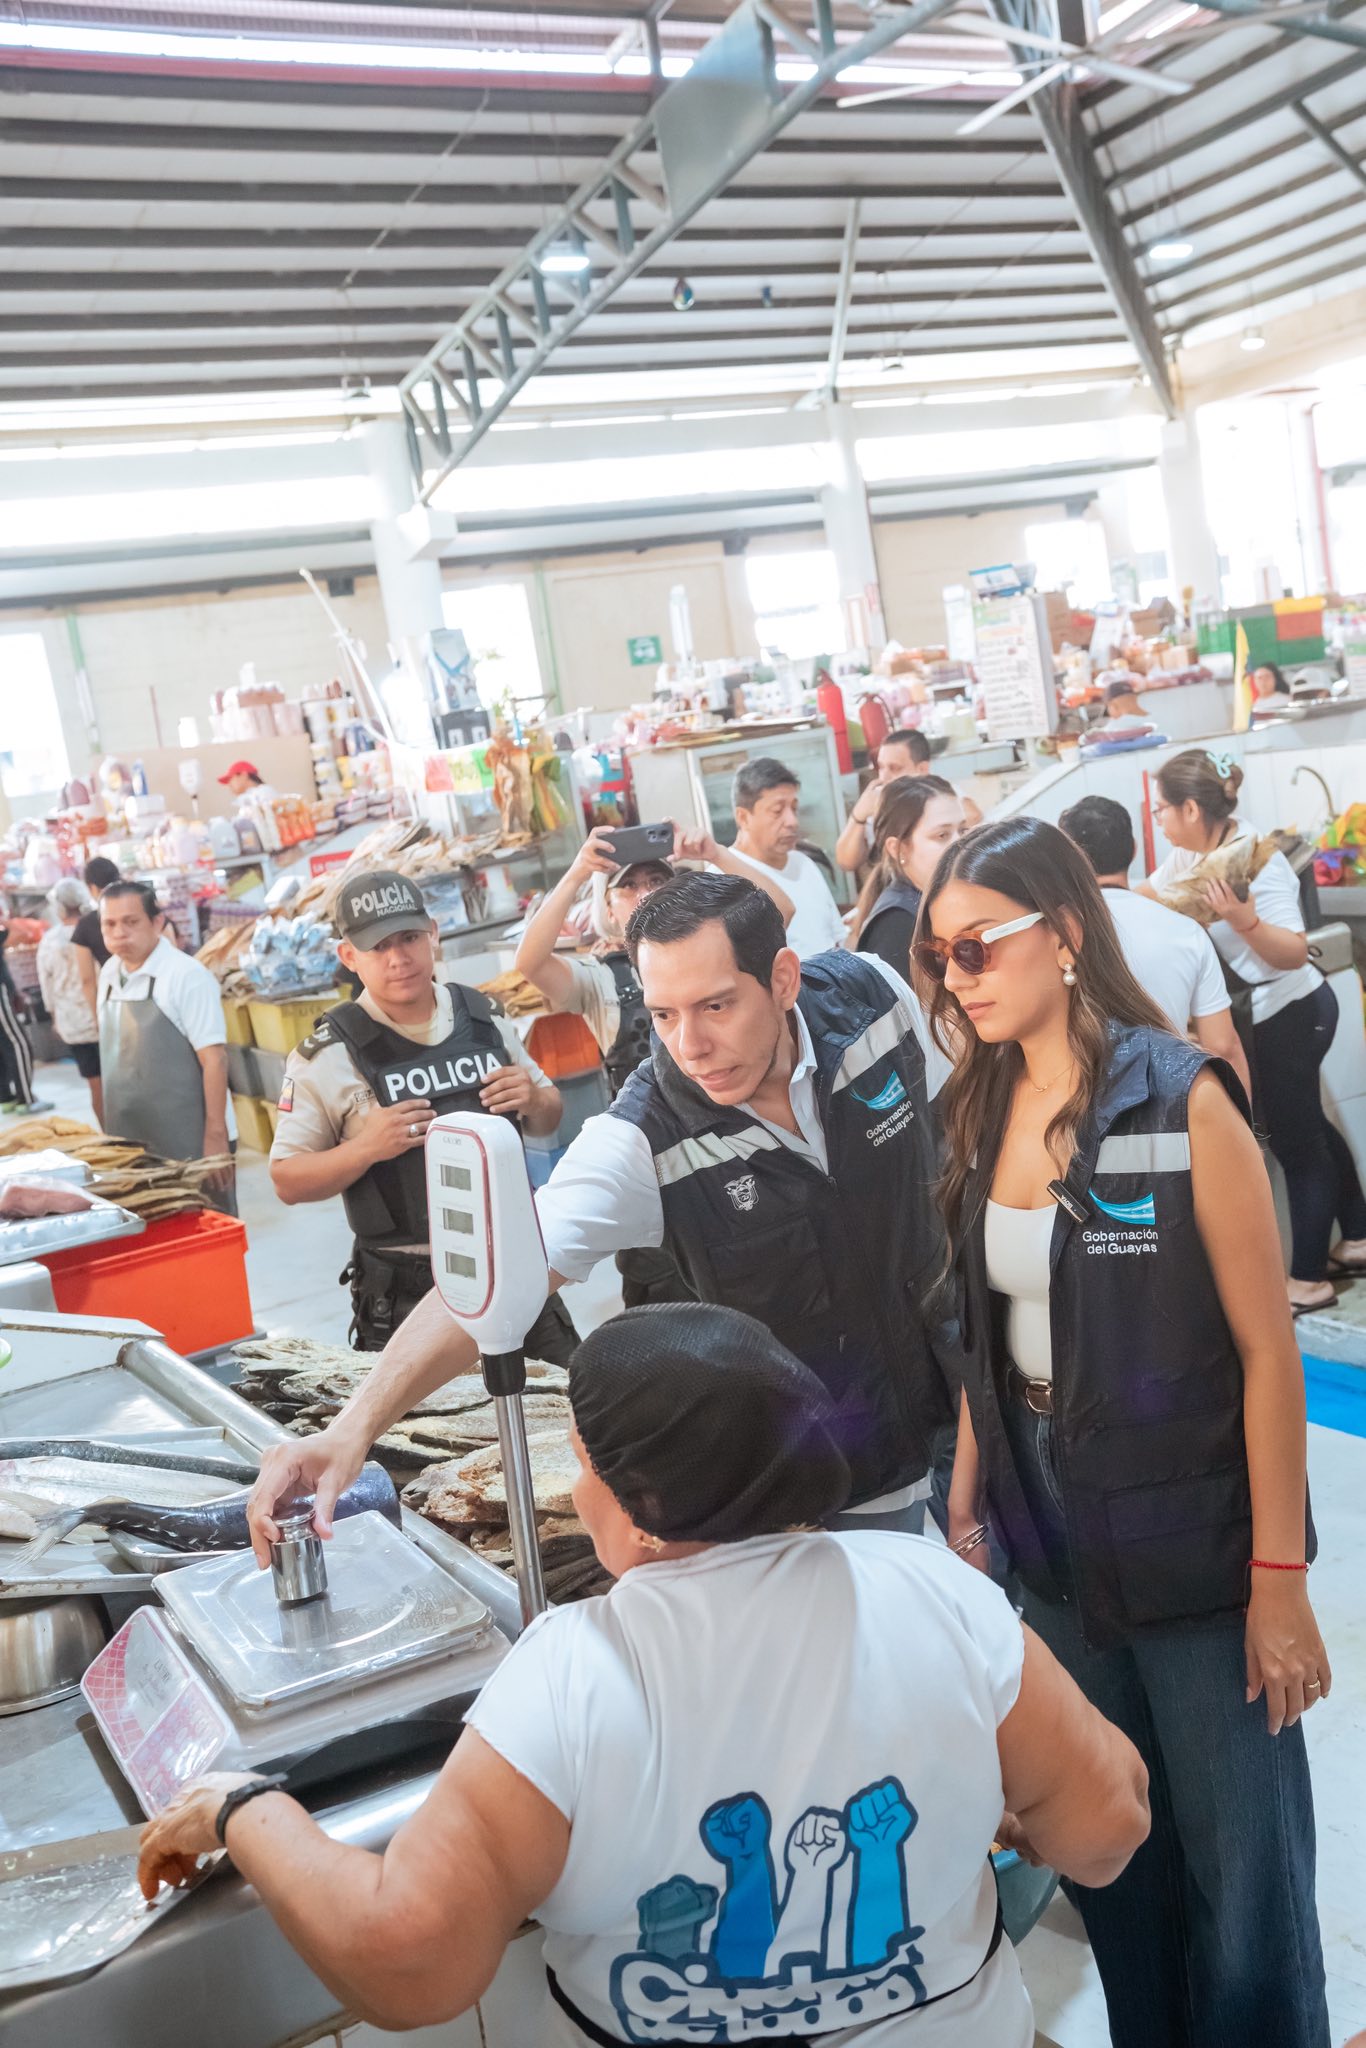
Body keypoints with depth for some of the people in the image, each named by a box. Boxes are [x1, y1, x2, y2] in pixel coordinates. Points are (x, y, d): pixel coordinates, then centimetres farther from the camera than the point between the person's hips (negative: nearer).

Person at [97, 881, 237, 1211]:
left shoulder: (186, 975, -14)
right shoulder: (109, 973, 7)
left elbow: (213, 1058, -16)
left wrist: (216, 1135, -18)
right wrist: (115, 1128, 16)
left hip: (190, 1143, -6)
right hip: (130, 1140, 7)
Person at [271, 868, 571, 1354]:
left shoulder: (483, 1019, 4)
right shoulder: (327, 1055, -8)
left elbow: (548, 1121, 16)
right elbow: (288, 1180, -5)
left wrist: (532, 1101, -7)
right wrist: (366, 1148, -22)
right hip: (405, 1296, -4)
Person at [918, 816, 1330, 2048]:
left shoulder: (1181, 1101, -15)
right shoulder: (983, 1114, 2)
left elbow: (1266, 1348, -14)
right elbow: (991, 1339, 7)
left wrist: (1279, 1579, -14)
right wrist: (966, 1505, 3)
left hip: (1198, 1551, -5)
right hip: (1054, 1546, 5)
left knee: (1243, 1870, 9)